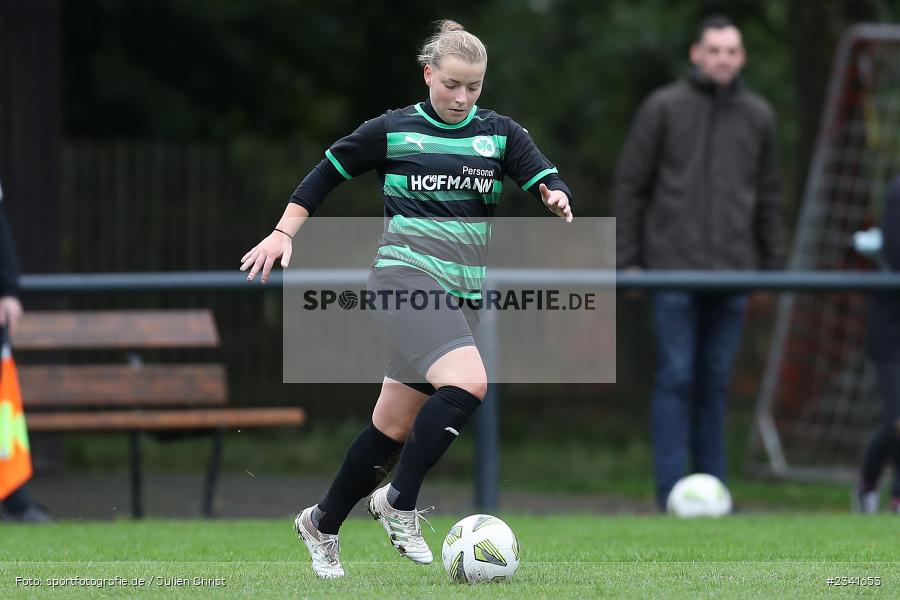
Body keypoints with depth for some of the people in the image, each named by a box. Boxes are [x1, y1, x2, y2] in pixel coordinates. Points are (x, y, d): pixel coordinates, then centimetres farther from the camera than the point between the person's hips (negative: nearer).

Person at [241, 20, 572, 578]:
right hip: (407, 276, -4)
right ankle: (400, 505, -17)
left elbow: (547, 181, -2)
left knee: (396, 426, 8)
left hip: (463, 290, 4)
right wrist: (284, 233, 6)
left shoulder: (500, 133, 8)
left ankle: (322, 525, 25)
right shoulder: (392, 130, 2)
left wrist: (557, 197, -25)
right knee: (468, 384, -28)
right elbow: (326, 174, 11)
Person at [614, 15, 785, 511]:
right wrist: (627, 260, -3)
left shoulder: (757, 116, 9)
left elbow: (767, 195, 15)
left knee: (716, 380, 8)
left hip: (733, 268, 3)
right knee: (676, 377, -5)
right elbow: (630, 184, 1)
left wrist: (772, 265, 11)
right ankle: (671, 489, -4)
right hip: (674, 267, -3)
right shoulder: (663, 108, -1)